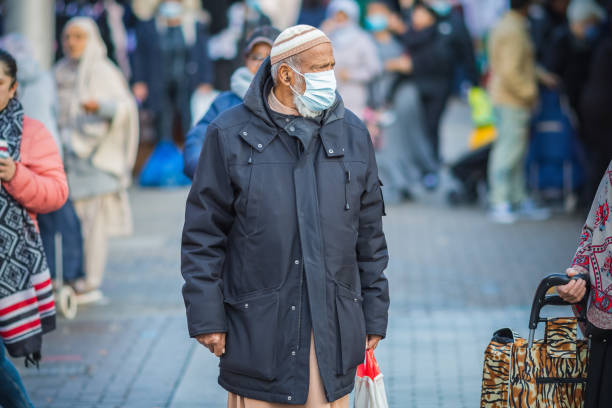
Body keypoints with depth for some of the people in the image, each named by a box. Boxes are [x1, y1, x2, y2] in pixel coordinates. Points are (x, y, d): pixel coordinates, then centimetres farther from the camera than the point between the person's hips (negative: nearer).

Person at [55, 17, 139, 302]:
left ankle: (92, 284, -1)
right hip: (68, 155, 5)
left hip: (95, 156, -5)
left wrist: (101, 106, -27)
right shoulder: (61, 73, 12)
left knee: (93, 221, -5)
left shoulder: (103, 72, -5)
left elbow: (126, 106, -10)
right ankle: (71, 280, 8)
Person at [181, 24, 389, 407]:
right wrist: (206, 317, -6)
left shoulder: (352, 134, 8)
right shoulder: (231, 135, -2)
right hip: (258, 329, -3)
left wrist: (374, 315, 11)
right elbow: (203, 235, -1)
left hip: (333, 329, 3)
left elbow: (370, 234, 12)